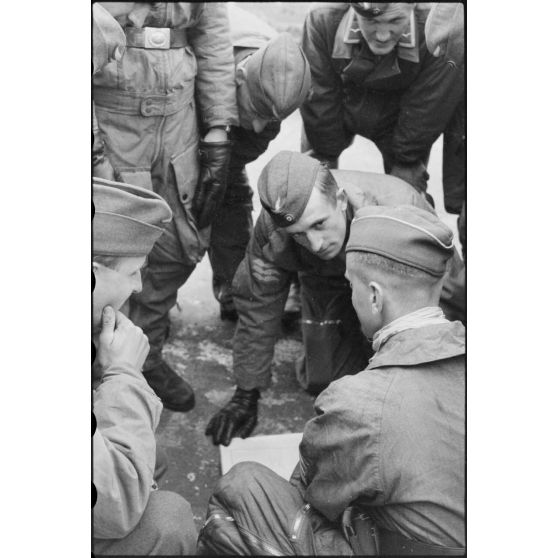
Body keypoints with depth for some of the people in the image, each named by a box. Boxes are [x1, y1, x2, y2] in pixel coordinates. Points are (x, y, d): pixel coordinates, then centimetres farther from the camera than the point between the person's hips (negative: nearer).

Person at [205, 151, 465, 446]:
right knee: (322, 381, -3)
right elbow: (257, 306, -18)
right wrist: (246, 395, -14)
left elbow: (451, 299, -30)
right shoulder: (272, 227, -32)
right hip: (327, 286, 2)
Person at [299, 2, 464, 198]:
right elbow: (319, 100, -24)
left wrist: (406, 163, -17)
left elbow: (426, 110, -23)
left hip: (396, 120, 0)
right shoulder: (322, 21, -33)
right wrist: (325, 158, -17)